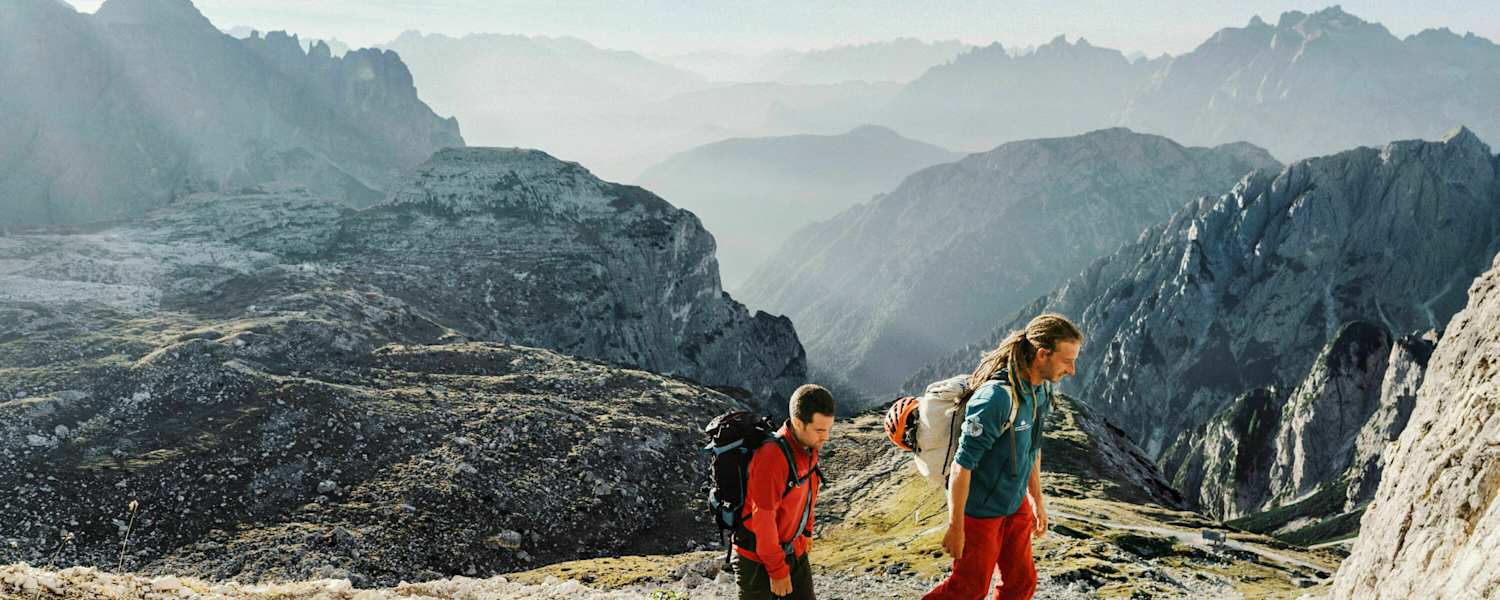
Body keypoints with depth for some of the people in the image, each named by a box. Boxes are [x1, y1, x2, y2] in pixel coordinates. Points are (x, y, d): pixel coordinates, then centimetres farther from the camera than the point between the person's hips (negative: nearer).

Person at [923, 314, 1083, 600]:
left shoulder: (1041, 388, -3)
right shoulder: (998, 397, -32)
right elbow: (962, 465, -27)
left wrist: (1037, 500, 19)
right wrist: (955, 528, -21)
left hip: (1015, 505, 8)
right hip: (981, 510, -8)